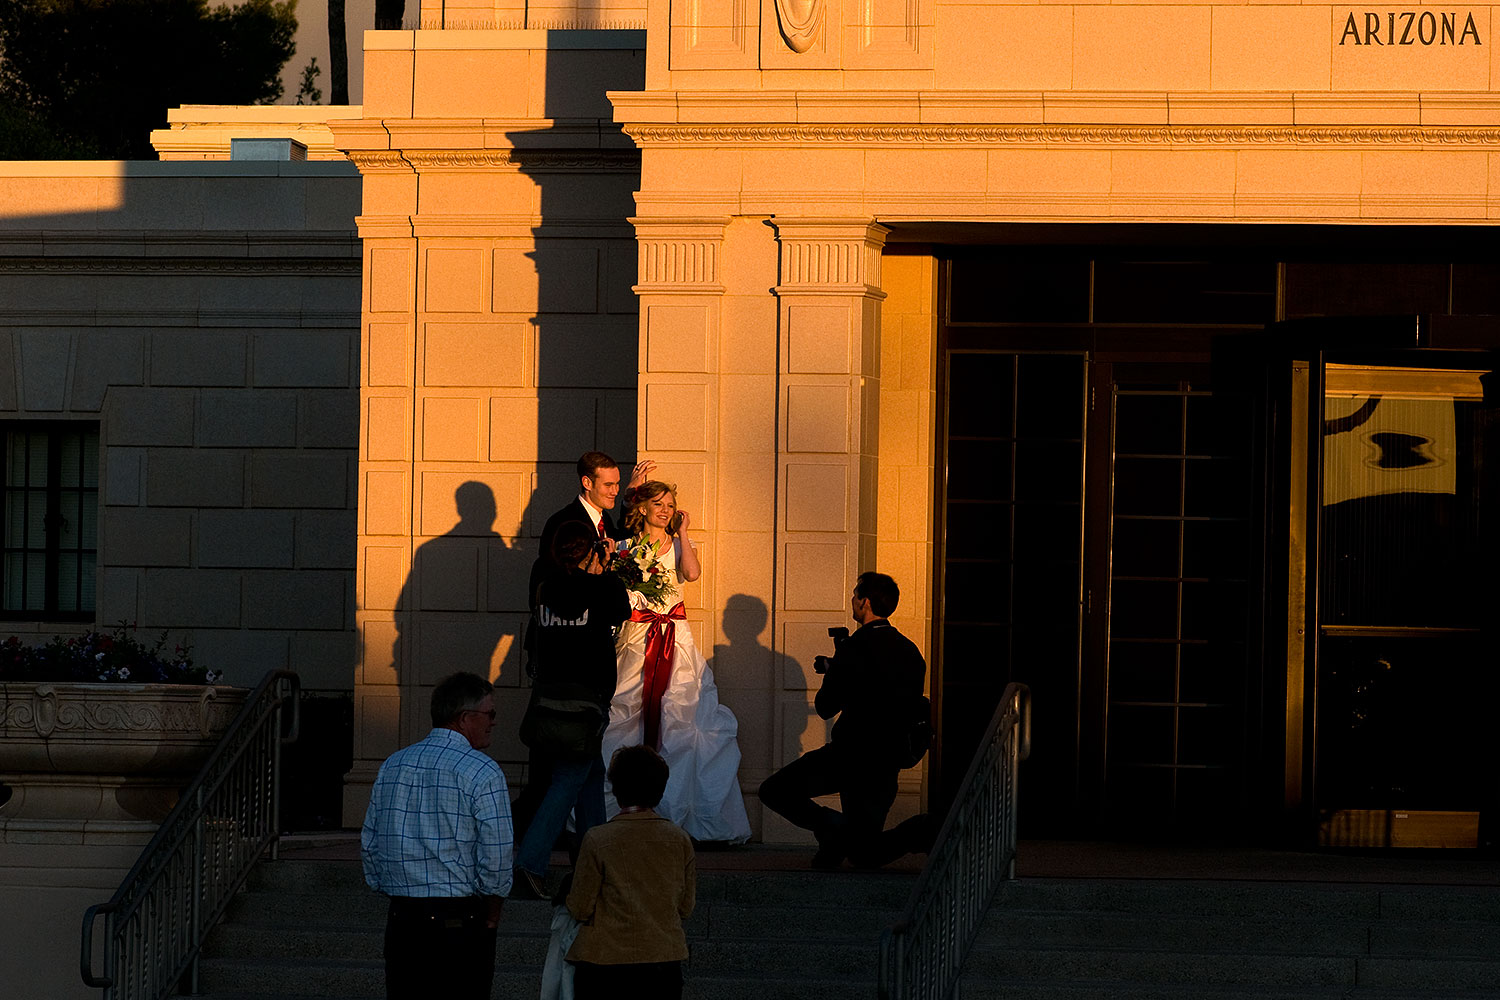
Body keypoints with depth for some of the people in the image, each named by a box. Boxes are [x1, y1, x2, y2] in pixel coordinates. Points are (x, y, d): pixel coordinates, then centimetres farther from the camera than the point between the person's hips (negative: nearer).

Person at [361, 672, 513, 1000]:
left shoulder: (392, 766, 10)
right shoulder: (483, 772, -9)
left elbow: (369, 845, 14)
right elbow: (496, 855, -12)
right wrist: (492, 916, 1)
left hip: (402, 919, 5)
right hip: (463, 919, -5)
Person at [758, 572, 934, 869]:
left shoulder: (855, 647, -14)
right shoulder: (911, 652, 7)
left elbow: (825, 707, -10)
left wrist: (831, 672, 10)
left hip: (850, 755, -7)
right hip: (888, 761, 7)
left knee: (773, 792, 4)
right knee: (864, 855, 15)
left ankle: (834, 826, -11)